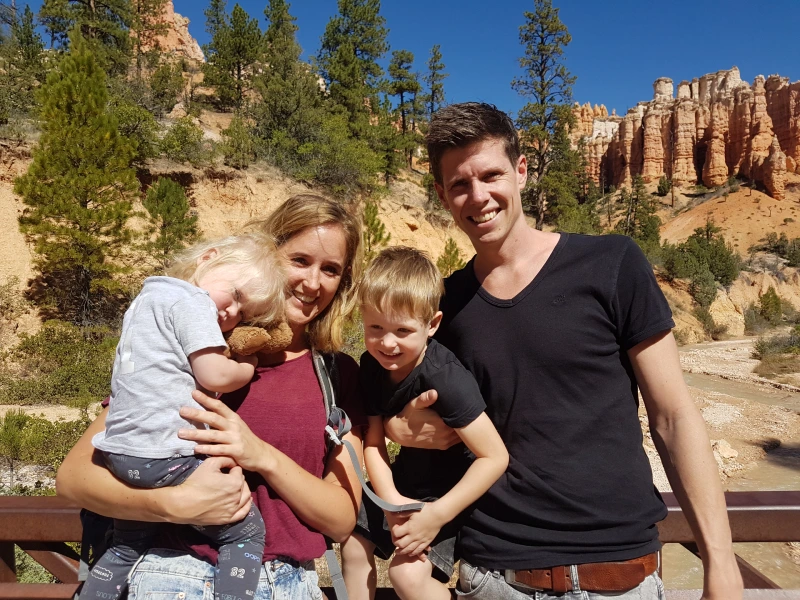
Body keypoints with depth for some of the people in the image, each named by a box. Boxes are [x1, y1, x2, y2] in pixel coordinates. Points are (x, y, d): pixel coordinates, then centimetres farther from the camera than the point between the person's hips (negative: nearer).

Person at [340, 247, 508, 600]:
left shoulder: (445, 379, -33)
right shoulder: (372, 365, -13)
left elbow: (496, 457, -31)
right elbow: (373, 442, -10)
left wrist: (438, 514, -30)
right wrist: (391, 499, -25)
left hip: (451, 489, -6)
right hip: (405, 484, 7)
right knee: (353, 543, 13)